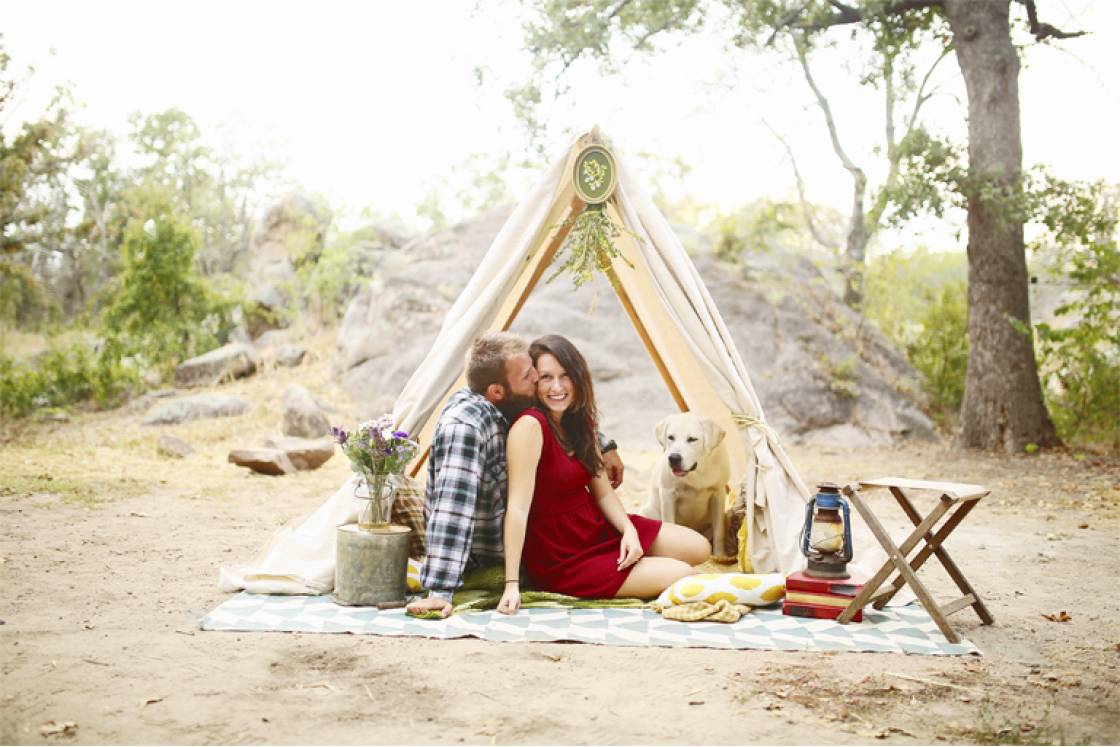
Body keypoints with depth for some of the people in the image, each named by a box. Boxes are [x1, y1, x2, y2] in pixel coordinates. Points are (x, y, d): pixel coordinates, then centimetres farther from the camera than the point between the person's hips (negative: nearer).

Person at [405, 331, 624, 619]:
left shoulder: (512, 407, -8)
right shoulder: (464, 425, -34)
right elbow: (452, 508, -41)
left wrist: (604, 447, 14)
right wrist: (440, 592, -45)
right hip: (483, 563, -8)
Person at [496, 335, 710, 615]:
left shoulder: (577, 423, 3)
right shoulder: (529, 426, -24)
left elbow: (603, 492, 8)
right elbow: (518, 508, -29)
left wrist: (629, 530, -11)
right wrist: (512, 585, -32)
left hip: (597, 529, 8)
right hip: (561, 561, -8)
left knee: (699, 548, 6)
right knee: (680, 576, -13)